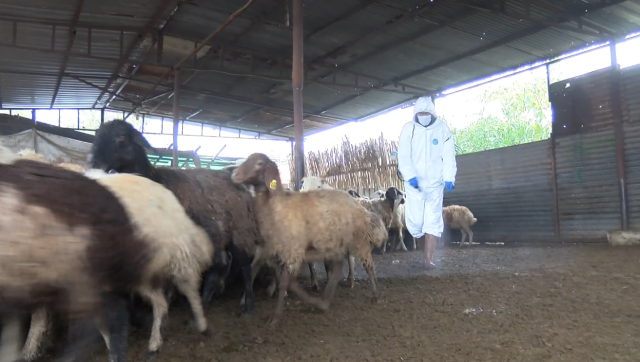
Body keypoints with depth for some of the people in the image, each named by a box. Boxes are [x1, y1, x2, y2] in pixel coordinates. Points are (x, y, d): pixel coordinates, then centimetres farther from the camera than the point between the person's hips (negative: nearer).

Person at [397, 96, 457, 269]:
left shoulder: (442, 129, -1)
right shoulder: (408, 129, -1)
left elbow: (448, 156, -2)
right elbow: (403, 156, -8)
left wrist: (449, 178, -13)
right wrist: (410, 176, -21)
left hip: (435, 183, 0)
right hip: (414, 183, 0)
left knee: (433, 221, -1)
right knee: (414, 221, -4)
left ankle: (428, 259, 5)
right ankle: (423, 242, 29)